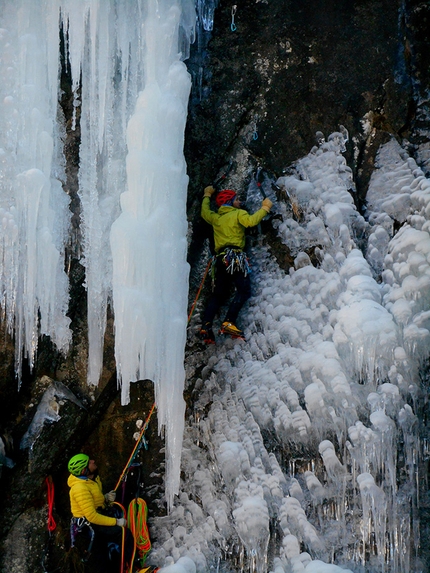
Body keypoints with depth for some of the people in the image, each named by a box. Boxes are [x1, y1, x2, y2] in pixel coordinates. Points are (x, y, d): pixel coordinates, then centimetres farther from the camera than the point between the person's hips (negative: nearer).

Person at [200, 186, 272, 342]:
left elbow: (205, 212, 44)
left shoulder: (215, 218, 23)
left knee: (218, 294, 11)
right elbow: (251, 221, -13)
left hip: (220, 258, 7)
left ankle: (206, 325, -6)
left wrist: (207, 195, 59)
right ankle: (229, 322, -28)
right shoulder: (238, 214, 6)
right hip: (234, 256, -7)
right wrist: (265, 208, 0)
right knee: (244, 290, -12)